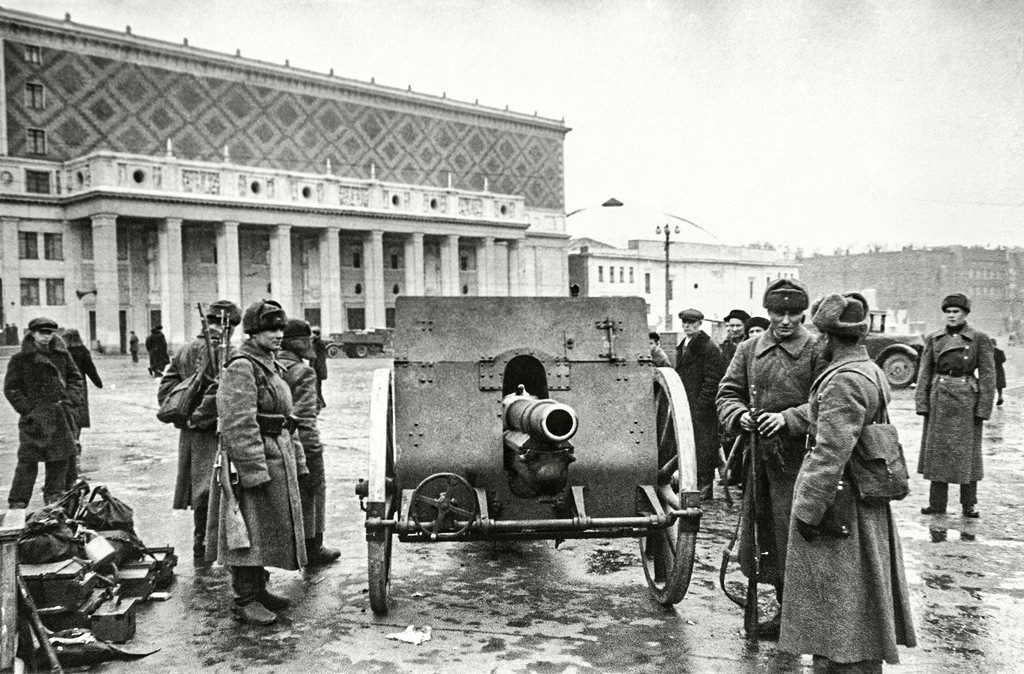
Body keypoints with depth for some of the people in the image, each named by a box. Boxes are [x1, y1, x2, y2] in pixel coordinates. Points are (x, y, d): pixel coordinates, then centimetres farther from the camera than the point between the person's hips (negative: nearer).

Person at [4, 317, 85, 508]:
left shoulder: (62, 354, 8)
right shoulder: (20, 359, -2)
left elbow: (76, 378, 14)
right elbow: (11, 388, -1)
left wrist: (72, 400, 0)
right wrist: (27, 410, -10)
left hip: (61, 414, 4)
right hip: (35, 417, -4)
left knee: (60, 457, 9)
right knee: (28, 459, -6)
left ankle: (54, 496, 22)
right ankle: (18, 502, 3)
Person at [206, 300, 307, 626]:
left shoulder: (271, 366, 16)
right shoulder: (241, 368, -15)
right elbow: (239, 425, -22)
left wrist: (295, 459, 20)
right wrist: (255, 471, -24)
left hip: (277, 458, 10)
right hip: (252, 461, -10)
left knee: (269, 529, 16)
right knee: (251, 530, -3)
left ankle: (258, 588, 27)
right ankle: (245, 600, 7)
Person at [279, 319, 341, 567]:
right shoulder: (303, 373, -16)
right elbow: (304, 415, -21)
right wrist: (313, 446, -17)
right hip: (301, 442, -8)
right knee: (312, 492, 7)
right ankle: (312, 549, 17)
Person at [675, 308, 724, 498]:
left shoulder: (709, 348, -9)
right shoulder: (682, 347, 17)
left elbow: (712, 381, -13)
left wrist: (699, 405, -17)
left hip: (703, 410, -8)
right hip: (685, 407, 8)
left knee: (703, 449, -3)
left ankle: (704, 488, 4)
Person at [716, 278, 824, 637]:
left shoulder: (817, 352, -5)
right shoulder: (749, 349, 10)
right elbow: (727, 393, 9)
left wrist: (788, 419, -24)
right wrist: (740, 416, -11)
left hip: (799, 458, -5)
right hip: (758, 456, 5)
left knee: (794, 537, -2)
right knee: (765, 535, 13)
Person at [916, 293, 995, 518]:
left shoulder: (980, 339, 0)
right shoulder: (933, 339, 8)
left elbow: (987, 374, -3)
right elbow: (924, 373, 7)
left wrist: (984, 406, -9)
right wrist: (922, 402, 0)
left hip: (966, 399, -3)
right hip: (939, 399, 3)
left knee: (966, 451, 3)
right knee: (937, 450, 6)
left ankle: (969, 505, 13)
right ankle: (937, 503, 14)